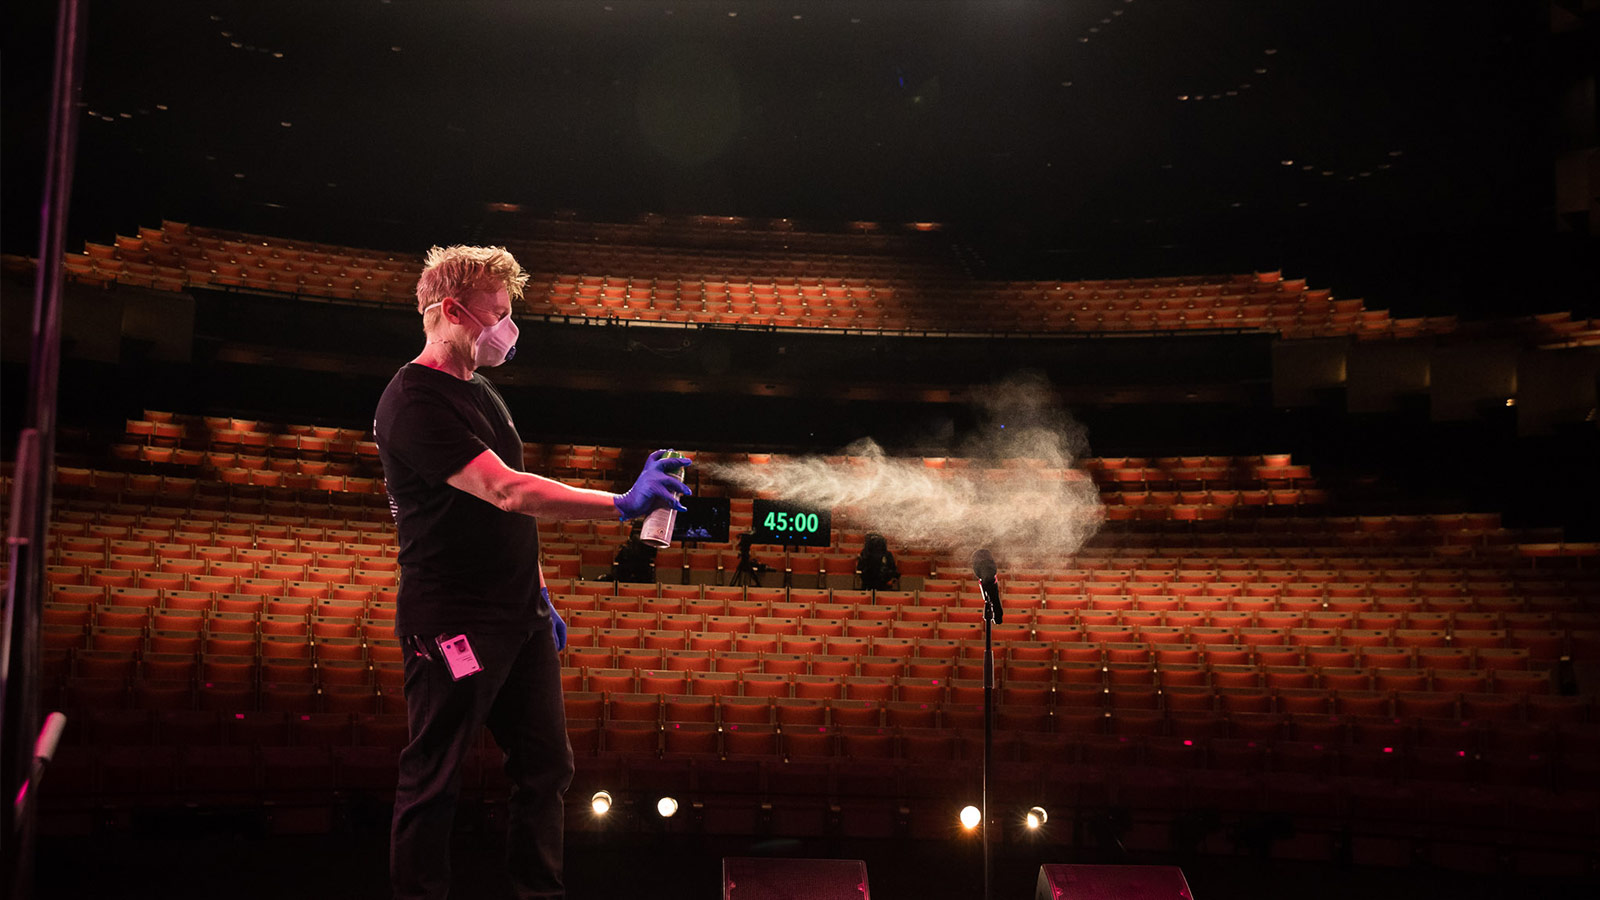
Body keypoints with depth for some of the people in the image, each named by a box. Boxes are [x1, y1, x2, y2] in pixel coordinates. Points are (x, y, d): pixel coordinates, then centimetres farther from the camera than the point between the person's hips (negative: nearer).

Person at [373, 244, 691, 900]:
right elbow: (507, 492, -27)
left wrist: (537, 593, 19)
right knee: (432, 783, 1)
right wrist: (623, 505, -30)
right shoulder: (414, 401, -16)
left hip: (518, 617, 9)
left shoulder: (479, 391, 14)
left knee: (546, 768, 12)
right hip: (454, 624, -9)